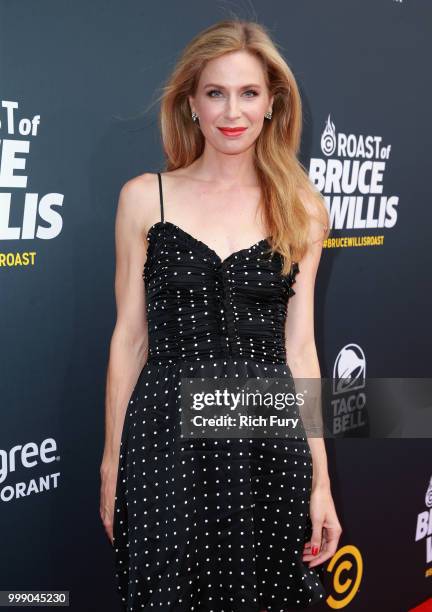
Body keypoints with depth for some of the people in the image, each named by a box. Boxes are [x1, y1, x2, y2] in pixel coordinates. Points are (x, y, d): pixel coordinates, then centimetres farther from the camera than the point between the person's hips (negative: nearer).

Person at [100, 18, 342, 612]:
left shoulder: (301, 207, 5)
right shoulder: (145, 196, 1)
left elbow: (298, 346, 6)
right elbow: (130, 337, 4)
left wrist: (321, 478, 3)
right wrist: (112, 459, 4)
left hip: (269, 436, 2)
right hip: (167, 434, -1)